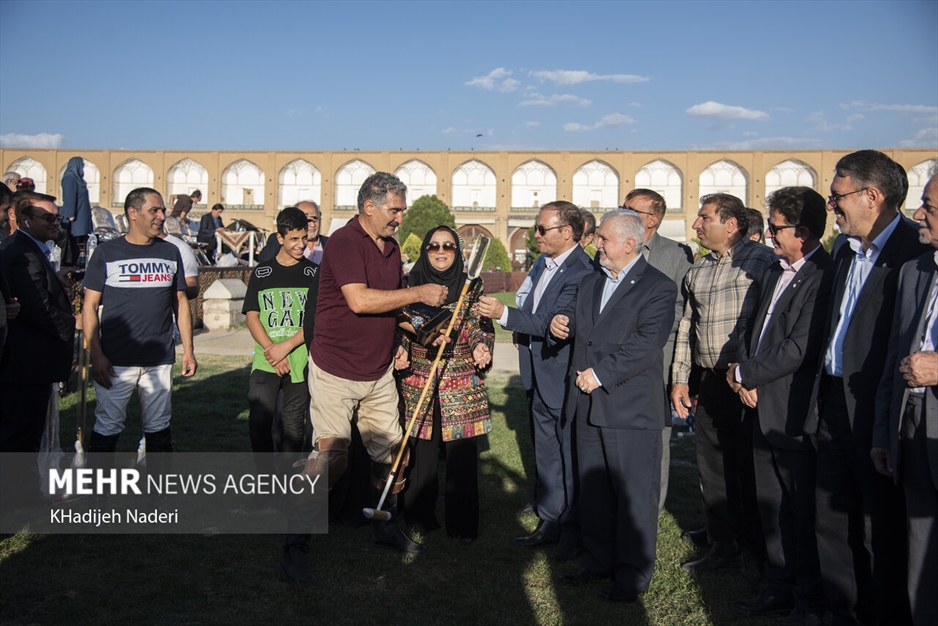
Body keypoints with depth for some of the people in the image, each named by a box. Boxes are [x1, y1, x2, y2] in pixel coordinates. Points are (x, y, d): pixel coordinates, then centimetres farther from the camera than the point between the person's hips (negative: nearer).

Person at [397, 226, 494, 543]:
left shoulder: (472, 287, 3)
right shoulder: (412, 285, 6)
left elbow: (482, 327, 3)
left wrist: (482, 348, -17)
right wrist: (401, 353, -7)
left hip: (462, 384, -1)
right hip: (419, 383, 1)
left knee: (462, 454, 1)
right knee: (423, 453, 5)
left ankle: (462, 524, 16)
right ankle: (419, 517, 23)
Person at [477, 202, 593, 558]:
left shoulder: (580, 272, -19)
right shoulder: (547, 264, 11)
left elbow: (554, 324, -27)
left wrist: (504, 314, -29)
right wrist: (523, 329, 4)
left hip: (564, 376, -9)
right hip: (541, 376, 10)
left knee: (571, 457, 4)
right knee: (545, 455, 18)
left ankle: (575, 531, 19)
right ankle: (549, 524, 31)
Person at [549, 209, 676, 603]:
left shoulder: (658, 287, -8)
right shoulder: (590, 283, 16)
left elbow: (647, 342, -18)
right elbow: (575, 321, 24)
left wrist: (601, 373, -20)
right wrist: (562, 323, 0)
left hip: (631, 407, -7)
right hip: (589, 406, 8)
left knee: (634, 492, 2)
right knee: (592, 488, 15)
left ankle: (633, 573, 14)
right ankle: (599, 559, 30)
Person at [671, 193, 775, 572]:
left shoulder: (761, 260, -7)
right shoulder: (697, 269, 16)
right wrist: (680, 378, 12)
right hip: (708, 382, 7)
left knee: (749, 468, 2)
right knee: (712, 467, 11)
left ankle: (760, 550, 21)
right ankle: (723, 549, 25)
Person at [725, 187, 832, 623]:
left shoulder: (825, 277, -17)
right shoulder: (773, 272, 12)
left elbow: (798, 349, -22)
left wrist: (744, 374, -10)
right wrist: (746, 378, 0)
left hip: (797, 417, -8)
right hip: (764, 411, 9)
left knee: (805, 513, 7)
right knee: (771, 508, 18)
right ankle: (778, 588, 33)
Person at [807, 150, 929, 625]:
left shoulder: (916, 250, -13)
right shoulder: (846, 252, 14)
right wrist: (821, 401, 14)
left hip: (878, 414, -8)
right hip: (835, 405, 8)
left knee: (883, 532, 5)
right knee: (832, 523, 17)